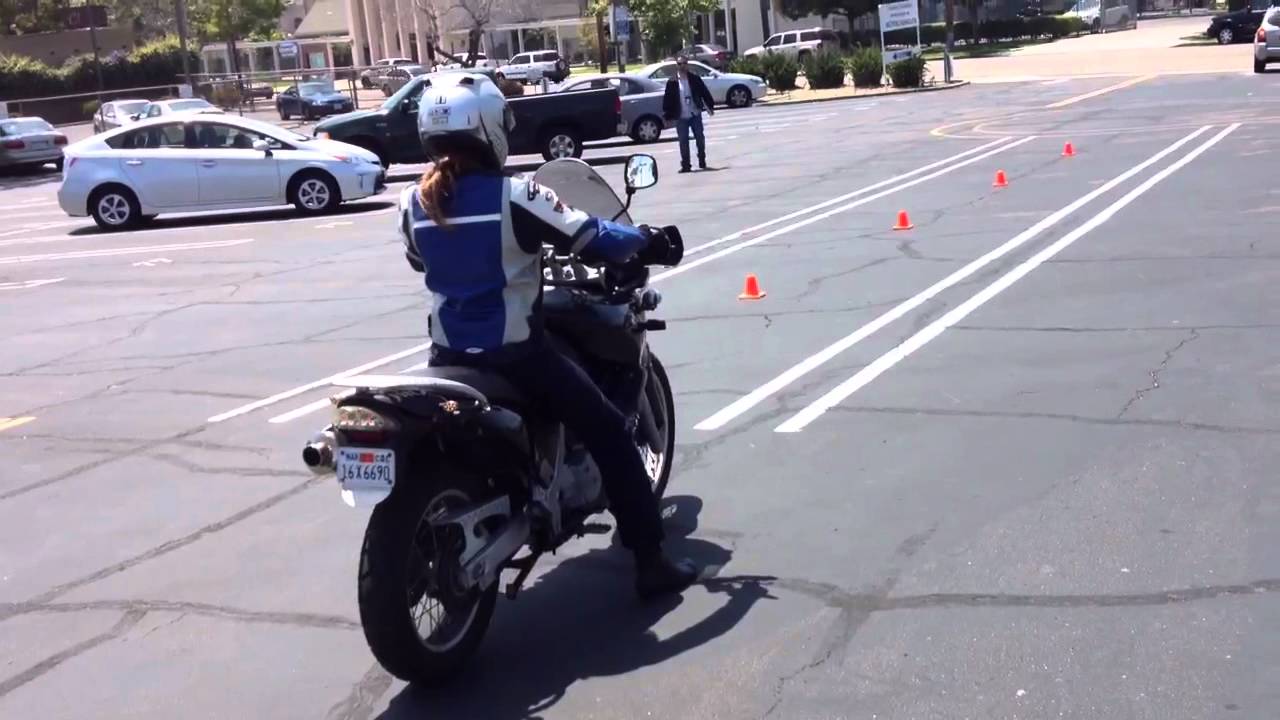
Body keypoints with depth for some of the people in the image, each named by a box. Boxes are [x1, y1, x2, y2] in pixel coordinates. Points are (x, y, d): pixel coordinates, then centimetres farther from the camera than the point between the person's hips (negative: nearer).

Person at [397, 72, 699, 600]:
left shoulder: (414, 203, 0)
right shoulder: (514, 196, -17)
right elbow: (592, 240, -12)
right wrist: (644, 239, 7)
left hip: (449, 356, 5)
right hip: (516, 354, -5)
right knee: (610, 436, 8)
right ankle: (650, 561, 8)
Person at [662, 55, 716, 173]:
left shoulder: (695, 79, 2)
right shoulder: (672, 82, -2)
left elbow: (705, 93, 6)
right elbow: (667, 98, -2)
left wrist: (710, 106, 3)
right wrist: (668, 114, -6)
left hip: (695, 114, 1)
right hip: (681, 117, -1)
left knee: (700, 139, 7)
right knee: (683, 141, 0)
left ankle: (702, 161, 25)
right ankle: (685, 165, 6)